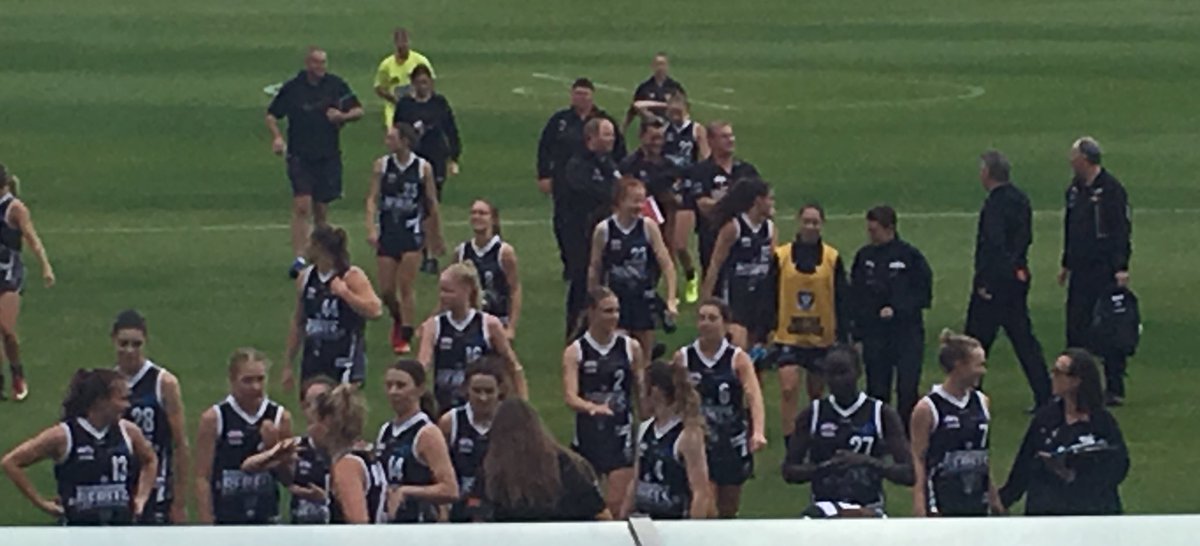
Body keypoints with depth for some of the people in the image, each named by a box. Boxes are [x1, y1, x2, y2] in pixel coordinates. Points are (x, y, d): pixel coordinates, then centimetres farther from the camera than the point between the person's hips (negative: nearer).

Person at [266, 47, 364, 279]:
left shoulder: (336, 86, 2)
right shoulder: (292, 88, -3)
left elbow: (358, 111, 11)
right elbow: (272, 115, 6)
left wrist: (343, 116, -11)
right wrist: (277, 137, -12)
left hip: (328, 156, 2)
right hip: (300, 155, -2)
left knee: (321, 210, 9)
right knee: (302, 206, -15)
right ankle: (299, 259, -17)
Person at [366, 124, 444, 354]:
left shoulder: (423, 168, -5)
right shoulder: (382, 165, -1)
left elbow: (432, 203, 4)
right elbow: (372, 198, -1)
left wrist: (436, 236, 9)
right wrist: (371, 229, -14)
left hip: (412, 232, -2)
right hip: (387, 232, 2)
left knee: (406, 287, -6)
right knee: (386, 290, 4)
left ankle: (405, 337, 2)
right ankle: (398, 319, 33)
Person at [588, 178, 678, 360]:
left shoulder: (648, 227, -5)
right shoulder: (603, 230, -7)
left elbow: (666, 264, -6)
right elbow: (594, 270, 3)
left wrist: (671, 299, -14)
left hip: (644, 300, 2)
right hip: (616, 300, -2)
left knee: (644, 359, 9)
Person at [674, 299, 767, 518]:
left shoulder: (738, 359, -6)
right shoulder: (683, 358, -3)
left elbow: (754, 396, -19)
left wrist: (758, 432, -35)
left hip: (732, 443, 1)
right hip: (697, 443, -1)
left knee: (728, 512, 13)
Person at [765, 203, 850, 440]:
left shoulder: (833, 258, 0)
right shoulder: (781, 256, -2)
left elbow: (842, 301, 3)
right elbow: (769, 296, 3)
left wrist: (843, 338, -1)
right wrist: (766, 331, 1)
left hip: (822, 337, 1)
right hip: (788, 336, -1)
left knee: (816, 392, 13)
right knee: (788, 388, -14)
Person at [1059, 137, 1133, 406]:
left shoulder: (1111, 189, -11)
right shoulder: (1075, 190, 13)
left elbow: (1122, 230, -14)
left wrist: (1121, 268, -19)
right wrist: (1066, 265, 21)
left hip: (1105, 271, -8)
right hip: (1080, 271, 8)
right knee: (1076, 329, 7)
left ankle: (1114, 389, 0)